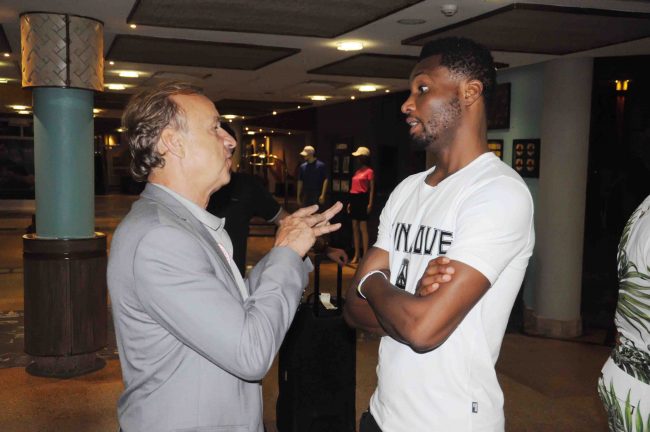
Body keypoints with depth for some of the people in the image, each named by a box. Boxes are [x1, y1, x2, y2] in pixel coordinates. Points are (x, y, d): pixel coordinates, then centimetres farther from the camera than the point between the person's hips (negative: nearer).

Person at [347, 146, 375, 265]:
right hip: (354, 199, 8)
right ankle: (356, 255, 13)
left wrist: (370, 203, -17)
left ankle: (365, 256, -2)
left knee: (363, 228, -7)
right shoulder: (357, 171, 18)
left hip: (362, 199, -8)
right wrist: (350, 202, 17)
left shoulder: (369, 171, -5)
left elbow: (372, 189, -10)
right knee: (355, 228, 8)